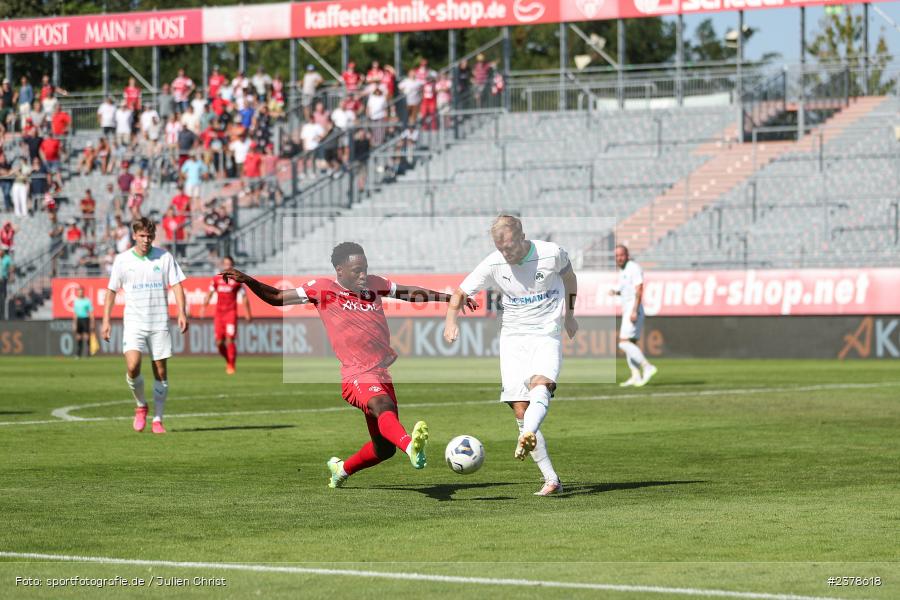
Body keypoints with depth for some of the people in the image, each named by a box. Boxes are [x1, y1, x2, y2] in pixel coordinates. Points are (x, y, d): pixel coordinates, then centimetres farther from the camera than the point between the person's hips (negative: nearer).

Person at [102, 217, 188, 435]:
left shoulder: (165, 257, 2)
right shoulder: (122, 260, 2)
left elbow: (176, 285, 1)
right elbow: (111, 290, 9)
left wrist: (182, 313, -12)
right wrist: (106, 320, 3)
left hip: (159, 323, 1)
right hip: (134, 322, -1)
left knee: (161, 372, 2)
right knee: (132, 367, -19)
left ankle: (157, 419, 13)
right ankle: (141, 406, 7)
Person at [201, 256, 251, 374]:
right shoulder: (216, 279, 8)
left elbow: (244, 297, 4)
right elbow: (209, 294, 14)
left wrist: (248, 313, 1)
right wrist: (204, 307, 1)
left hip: (231, 313, -3)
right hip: (219, 313, 3)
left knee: (229, 340, -13)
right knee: (219, 342, 1)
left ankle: (231, 365, -2)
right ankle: (228, 360, 25)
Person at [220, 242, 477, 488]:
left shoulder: (374, 284, 14)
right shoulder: (323, 289, 2)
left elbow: (409, 292, 29)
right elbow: (277, 298, 8)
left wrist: (449, 297, 33)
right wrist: (247, 281, -5)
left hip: (382, 375, 7)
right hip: (358, 376, -7)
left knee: (384, 448, 12)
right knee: (383, 407, -39)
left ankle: (341, 469, 38)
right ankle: (411, 446, -68)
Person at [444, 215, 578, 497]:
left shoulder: (552, 253, -8)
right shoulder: (493, 264, -5)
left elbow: (569, 276, 15)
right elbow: (460, 292, 3)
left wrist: (569, 313, 22)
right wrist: (451, 318, -16)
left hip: (547, 334, -2)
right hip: (512, 336, 2)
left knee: (541, 384, -33)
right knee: (520, 410, -6)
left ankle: (527, 438, -58)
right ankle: (551, 480, -2)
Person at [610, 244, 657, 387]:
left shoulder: (634, 268, -12)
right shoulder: (622, 270, 17)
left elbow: (639, 290, -20)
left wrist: (634, 311, -27)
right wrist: (615, 292, 8)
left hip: (633, 309, -10)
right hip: (626, 309, 10)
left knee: (624, 343, -16)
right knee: (629, 343, 8)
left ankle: (647, 367, -18)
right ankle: (636, 376, 9)